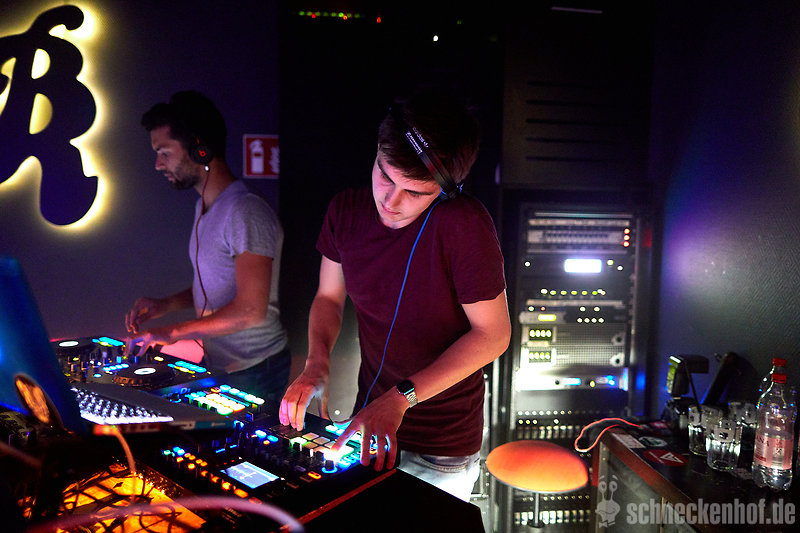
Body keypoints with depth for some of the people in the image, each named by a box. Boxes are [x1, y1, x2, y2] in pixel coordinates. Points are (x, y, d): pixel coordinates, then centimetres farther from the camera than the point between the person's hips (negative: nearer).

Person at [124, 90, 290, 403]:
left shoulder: (246, 212, -22)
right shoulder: (205, 206, 10)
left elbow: (251, 310, -27)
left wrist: (172, 332, -20)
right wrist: (164, 305, 5)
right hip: (218, 366, 9)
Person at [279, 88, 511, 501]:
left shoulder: (464, 224, -25)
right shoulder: (346, 210, -7)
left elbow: (493, 334, -19)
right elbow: (329, 297, 5)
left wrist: (402, 397, -22)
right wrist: (316, 364, -12)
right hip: (370, 421, 6)